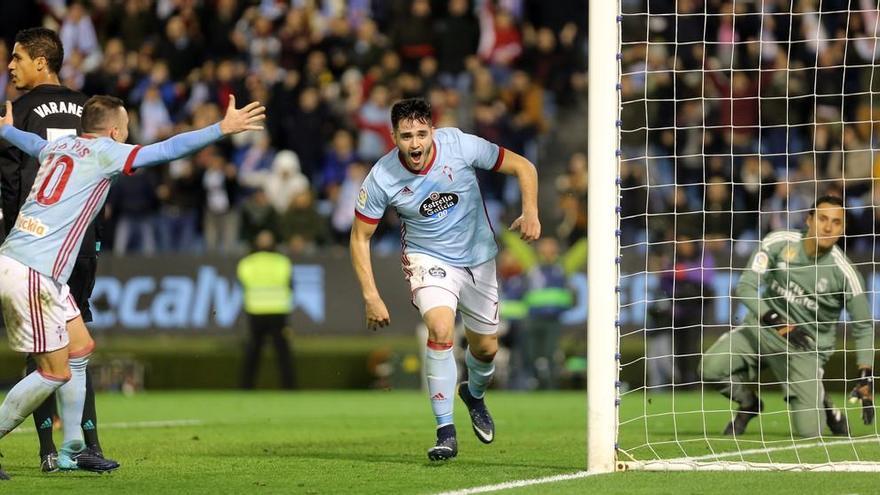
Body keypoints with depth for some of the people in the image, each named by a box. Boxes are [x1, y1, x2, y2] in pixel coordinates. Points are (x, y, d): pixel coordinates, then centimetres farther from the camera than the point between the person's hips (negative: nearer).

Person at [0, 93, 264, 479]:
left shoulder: (60, 145, 17)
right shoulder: (103, 152, -5)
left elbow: (31, 142, 41)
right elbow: (168, 150, -11)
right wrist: (224, 129, -7)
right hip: (31, 273, -9)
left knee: (80, 347, 16)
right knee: (56, 372, -4)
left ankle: (72, 448, 19)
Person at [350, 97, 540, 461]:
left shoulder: (460, 146, -21)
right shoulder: (381, 179, -21)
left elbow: (523, 167, -10)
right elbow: (360, 238, -9)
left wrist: (530, 212, -27)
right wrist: (371, 296, -16)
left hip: (478, 257, 2)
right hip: (428, 259, -2)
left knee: (485, 348, 9)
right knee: (440, 329, -28)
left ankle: (474, 394, 47)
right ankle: (446, 432, -21)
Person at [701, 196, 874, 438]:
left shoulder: (844, 273, -14)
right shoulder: (779, 243, -12)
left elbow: (863, 327, -6)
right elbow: (746, 286, -16)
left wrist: (866, 380, -14)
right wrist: (777, 322, -30)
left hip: (805, 347, -2)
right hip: (763, 328, 2)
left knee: (810, 432, -16)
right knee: (712, 367, -23)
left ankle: (821, 403, 22)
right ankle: (749, 405, 9)